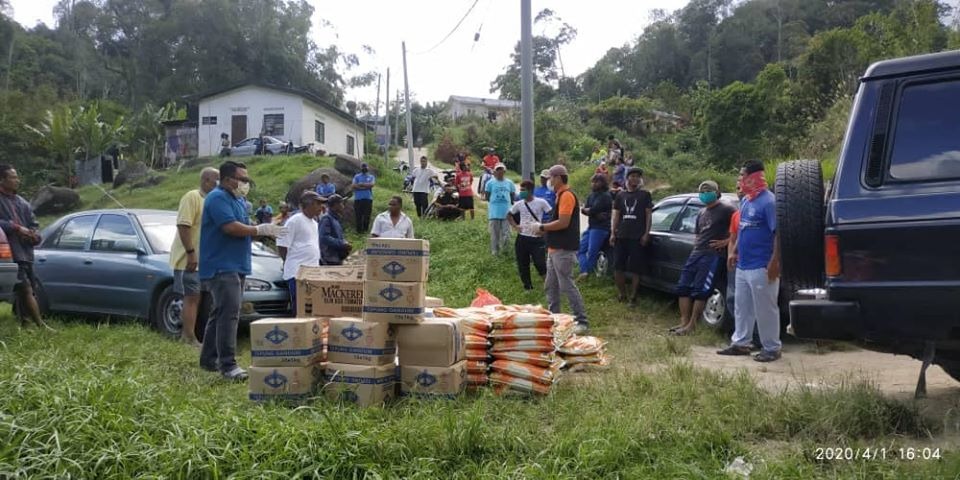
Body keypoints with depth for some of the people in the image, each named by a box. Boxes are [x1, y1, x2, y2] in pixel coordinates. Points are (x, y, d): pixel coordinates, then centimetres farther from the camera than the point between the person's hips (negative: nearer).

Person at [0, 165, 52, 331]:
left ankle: (24, 325, 18)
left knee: (23, 291, 11)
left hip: (25, 252, 8)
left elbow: (34, 224, 19)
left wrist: (35, 235, -1)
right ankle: (41, 325, -11)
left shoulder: (22, 202, 19)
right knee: (26, 289, -12)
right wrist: (16, 228, -14)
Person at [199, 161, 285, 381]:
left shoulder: (237, 201, 20)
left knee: (221, 314, 15)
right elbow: (230, 227, -23)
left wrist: (267, 230, 6)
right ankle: (228, 365, -16)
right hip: (221, 267, -10)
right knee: (229, 314, -16)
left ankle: (209, 359, 24)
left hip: (235, 267, 10)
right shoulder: (217, 198, -12)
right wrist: (260, 230, -14)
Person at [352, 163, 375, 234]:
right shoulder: (356, 176, 13)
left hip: (368, 198, 0)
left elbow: (371, 184, -7)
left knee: (367, 215, -3)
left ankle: (365, 229, 4)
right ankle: (359, 230, 3)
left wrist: (361, 184, -5)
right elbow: (354, 186, -3)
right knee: (358, 215, -2)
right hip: (358, 198, 0)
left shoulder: (371, 177, 13)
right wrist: (366, 186, -7)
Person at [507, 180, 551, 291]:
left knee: (540, 263, -10)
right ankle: (527, 285, 23)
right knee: (523, 264, 8)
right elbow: (509, 215, 19)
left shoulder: (541, 202, -8)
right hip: (522, 238, 4)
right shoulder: (519, 204, 3)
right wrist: (515, 226, 3)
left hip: (536, 238, -4)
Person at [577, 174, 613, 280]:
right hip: (591, 227, 9)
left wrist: (587, 210, 1)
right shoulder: (591, 195, 16)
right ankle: (584, 271, 2)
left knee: (591, 253, -10)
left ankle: (587, 273, -3)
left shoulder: (605, 196, -11)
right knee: (580, 249, 5)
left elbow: (593, 210, -21)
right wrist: (596, 214, -13)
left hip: (600, 228, -9)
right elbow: (583, 210, 3)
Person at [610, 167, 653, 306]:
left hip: (637, 237, -3)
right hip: (621, 236, 3)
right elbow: (616, 215, 13)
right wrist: (613, 233, 4)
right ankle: (622, 294, 18)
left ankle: (632, 297, 6)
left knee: (635, 269, -2)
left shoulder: (645, 195, 6)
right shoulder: (621, 195, 14)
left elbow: (648, 215, 3)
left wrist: (646, 233, -7)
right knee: (618, 267, 3)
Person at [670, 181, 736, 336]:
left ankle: (692, 324, -4)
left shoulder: (726, 210, -3)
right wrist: (697, 245, 12)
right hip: (696, 253, 8)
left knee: (700, 291, -9)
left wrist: (726, 241, -13)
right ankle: (684, 321, 8)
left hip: (713, 255, -8)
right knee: (683, 287, 3)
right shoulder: (702, 213, 23)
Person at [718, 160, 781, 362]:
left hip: (761, 267, -9)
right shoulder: (745, 200, 11)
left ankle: (772, 348, 11)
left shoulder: (768, 201, -15)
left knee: (765, 309, 1)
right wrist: (733, 251, 17)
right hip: (743, 265, 9)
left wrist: (774, 262, -21)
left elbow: (779, 233, -18)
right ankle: (740, 343, 26)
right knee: (741, 307, 15)